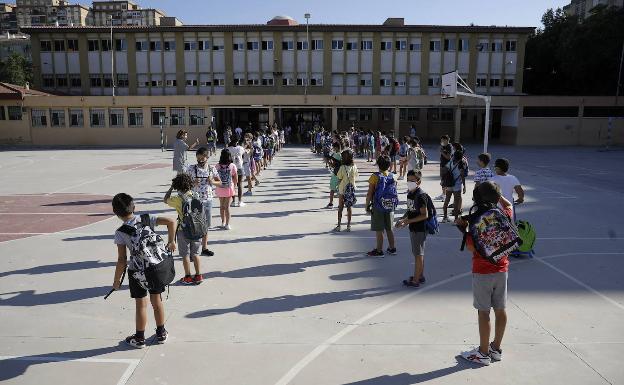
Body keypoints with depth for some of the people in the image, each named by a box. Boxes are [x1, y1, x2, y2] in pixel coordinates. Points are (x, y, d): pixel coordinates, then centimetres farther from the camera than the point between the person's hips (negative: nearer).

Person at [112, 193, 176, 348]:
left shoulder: (120, 233, -10)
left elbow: (122, 260, -10)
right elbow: (171, 221, -12)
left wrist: (117, 280, 2)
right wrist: (171, 242, 0)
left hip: (136, 271, -2)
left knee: (141, 304, 11)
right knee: (157, 301, 17)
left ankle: (140, 338, 25)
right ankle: (161, 333, 30)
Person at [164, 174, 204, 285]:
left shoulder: (178, 199, -15)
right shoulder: (195, 196, -4)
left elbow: (165, 200, 4)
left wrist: (171, 188, 6)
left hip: (183, 230, -4)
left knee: (185, 255, 8)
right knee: (195, 254, 14)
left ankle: (188, 277, 15)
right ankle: (198, 276, 18)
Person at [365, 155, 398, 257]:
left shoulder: (375, 177, -13)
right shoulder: (392, 177, 2)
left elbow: (370, 194, -13)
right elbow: (394, 193, 9)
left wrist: (367, 206, -3)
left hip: (378, 207, -5)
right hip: (390, 207, 5)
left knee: (379, 230, 2)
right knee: (389, 229, 16)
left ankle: (379, 250, 9)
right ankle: (392, 248, 26)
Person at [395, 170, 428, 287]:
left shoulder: (421, 195, -19)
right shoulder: (410, 193, 9)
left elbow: (425, 215, -21)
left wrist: (408, 221, -22)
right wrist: (402, 218, 3)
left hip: (419, 229, -9)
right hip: (413, 228, 9)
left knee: (418, 254, 0)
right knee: (418, 253, 18)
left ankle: (415, 280, 8)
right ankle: (421, 276, 30)